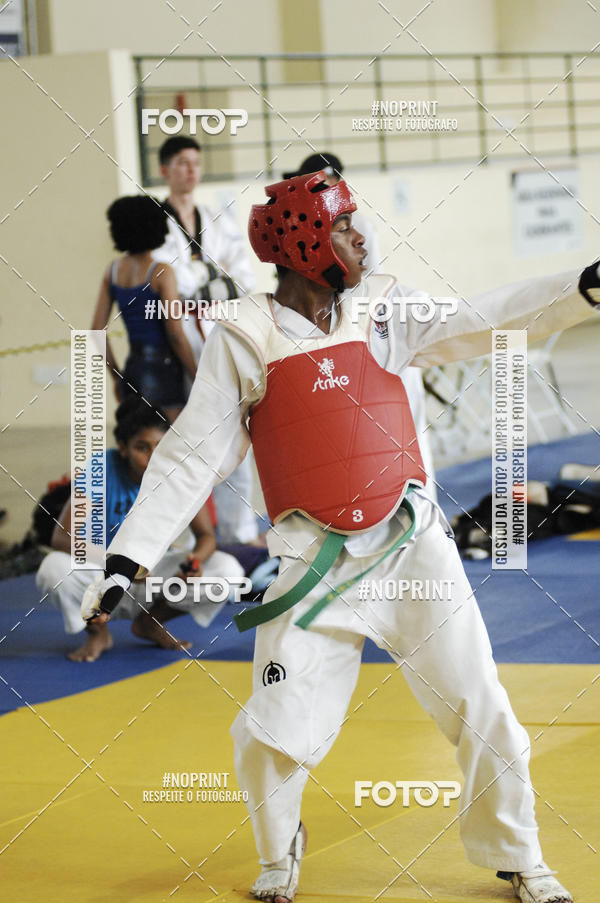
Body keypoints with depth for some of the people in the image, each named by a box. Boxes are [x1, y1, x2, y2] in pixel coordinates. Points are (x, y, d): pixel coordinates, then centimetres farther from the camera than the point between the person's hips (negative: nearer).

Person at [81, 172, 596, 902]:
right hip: (315, 560, -3)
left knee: (481, 713, 5)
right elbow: (191, 457, -5)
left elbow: (485, 321, 0)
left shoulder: (383, 309, 4)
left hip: (412, 541, 3)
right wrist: (127, 559, -11)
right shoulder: (244, 341, -5)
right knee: (275, 734, -4)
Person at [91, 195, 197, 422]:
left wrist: (116, 377, 17)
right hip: (161, 367, -7)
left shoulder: (113, 271, 8)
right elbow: (175, 333, -13)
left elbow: (97, 330, 9)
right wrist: (198, 377, -5)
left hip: (133, 367, 7)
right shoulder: (161, 273, -10)